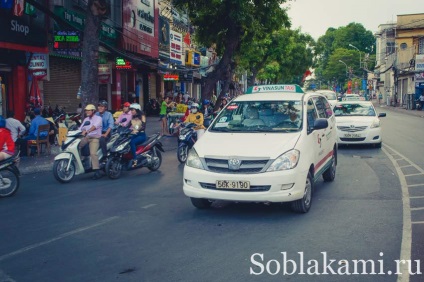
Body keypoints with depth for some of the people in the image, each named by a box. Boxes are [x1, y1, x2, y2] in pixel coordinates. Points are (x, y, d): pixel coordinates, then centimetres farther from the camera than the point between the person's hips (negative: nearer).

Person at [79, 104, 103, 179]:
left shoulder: (98, 118, -1)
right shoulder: (86, 119, 22)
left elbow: (95, 126, -19)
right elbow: (81, 128, 17)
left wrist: (87, 131, -34)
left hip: (95, 138, -7)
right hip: (86, 137, 7)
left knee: (93, 153, -24)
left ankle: (97, 172, -24)